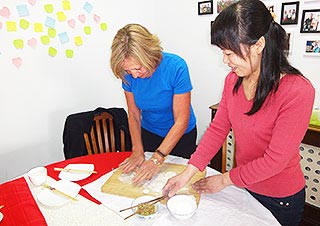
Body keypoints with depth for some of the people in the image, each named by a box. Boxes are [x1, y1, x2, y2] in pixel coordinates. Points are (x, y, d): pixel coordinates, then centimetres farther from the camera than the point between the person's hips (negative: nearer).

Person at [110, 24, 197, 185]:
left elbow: (181, 122, -29)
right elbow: (134, 115, -8)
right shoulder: (129, 74, -19)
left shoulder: (176, 67, -32)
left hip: (180, 135, -3)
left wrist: (157, 159, -33)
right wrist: (137, 151, -19)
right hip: (148, 133, 3)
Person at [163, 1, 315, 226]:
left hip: (281, 198, -5)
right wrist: (187, 173, -15)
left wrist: (225, 180, -15)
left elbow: (274, 160, -25)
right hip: (244, 184, 5)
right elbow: (218, 129, -7)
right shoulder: (233, 80, -9)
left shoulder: (297, 91, -28)